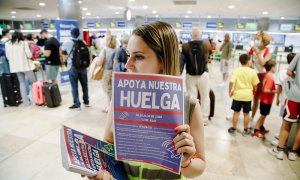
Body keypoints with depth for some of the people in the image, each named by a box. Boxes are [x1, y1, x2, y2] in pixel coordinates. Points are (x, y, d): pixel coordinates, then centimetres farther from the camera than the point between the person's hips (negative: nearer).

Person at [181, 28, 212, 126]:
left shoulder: (185, 46, -4)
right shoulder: (206, 45, -1)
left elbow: (182, 61, -2)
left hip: (190, 76, 0)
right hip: (203, 75, 0)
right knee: (205, 97, 11)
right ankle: (205, 118, 20)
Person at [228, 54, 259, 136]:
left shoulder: (236, 70, -8)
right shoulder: (253, 72, -6)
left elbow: (231, 82, -16)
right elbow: (255, 85, -1)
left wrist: (230, 91, -4)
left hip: (237, 94, 0)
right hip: (248, 95, 0)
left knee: (236, 112, 10)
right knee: (246, 114, 11)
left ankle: (233, 129, 19)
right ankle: (245, 130, 23)